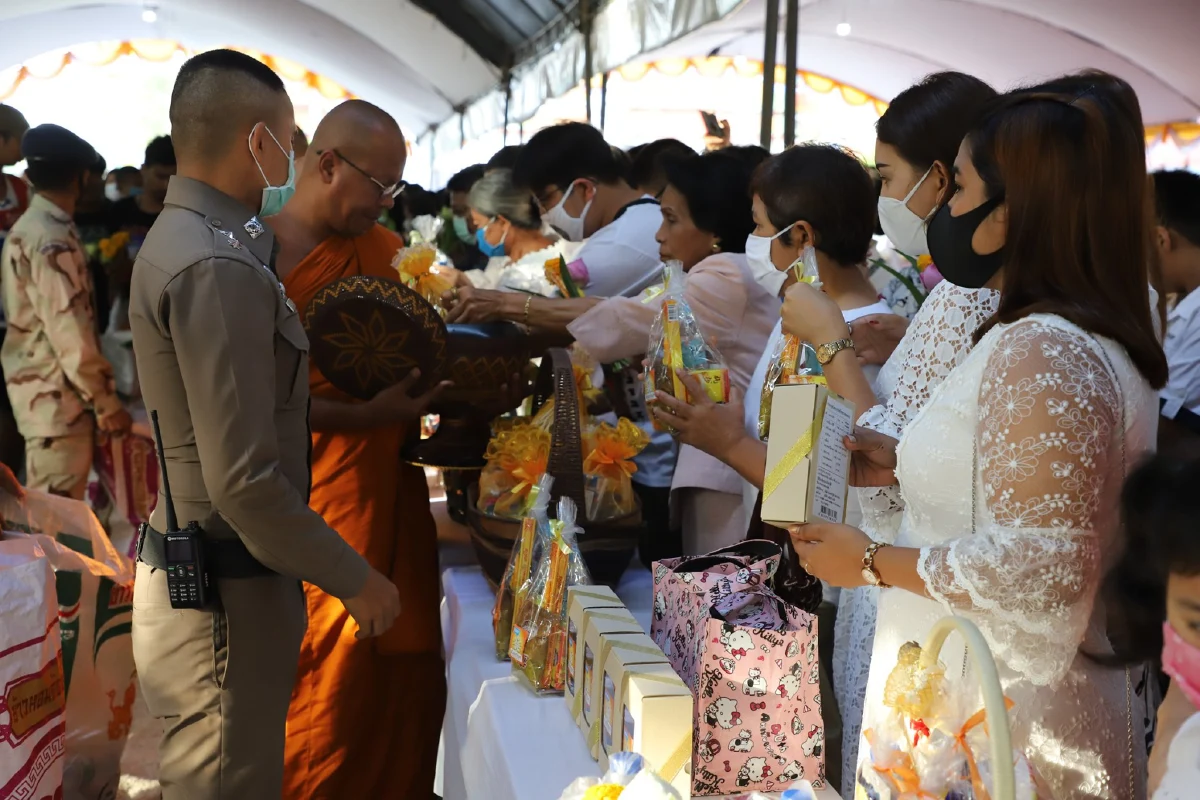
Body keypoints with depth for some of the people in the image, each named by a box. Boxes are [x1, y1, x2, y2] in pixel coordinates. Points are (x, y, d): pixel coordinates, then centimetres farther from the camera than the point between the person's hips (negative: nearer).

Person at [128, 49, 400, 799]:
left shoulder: (182, 238, 9)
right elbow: (243, 480, -26)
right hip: (224, 594, -10)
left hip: (196, 574, 10)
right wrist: (353, 578, -14)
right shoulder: (217, 267, -23)